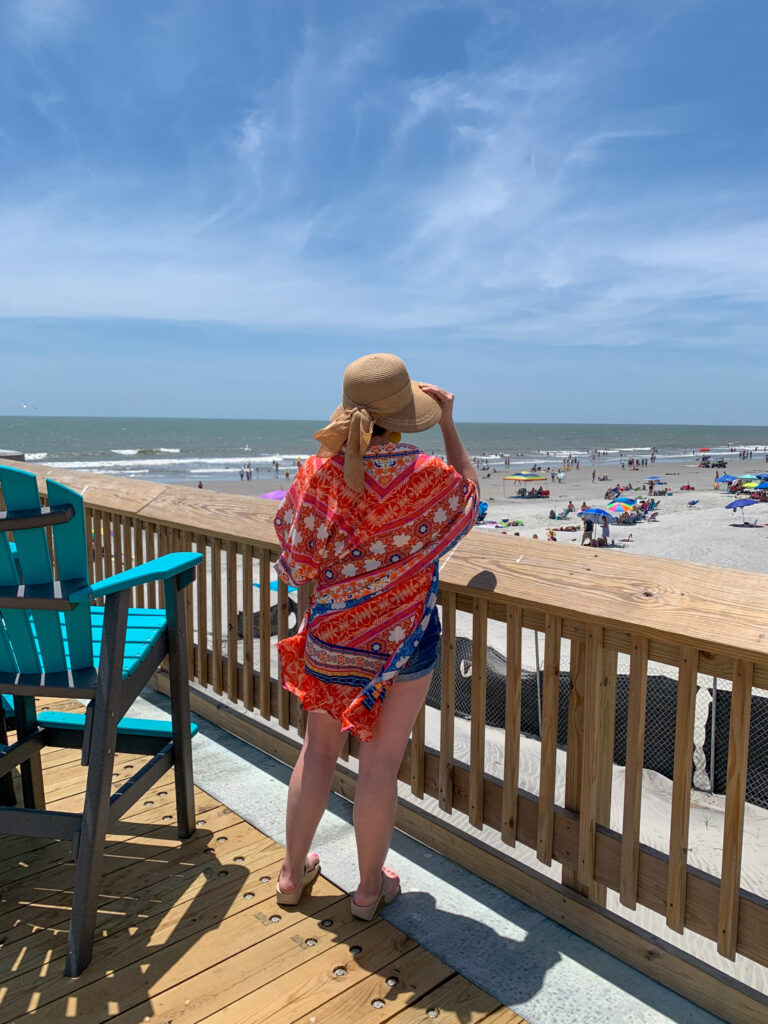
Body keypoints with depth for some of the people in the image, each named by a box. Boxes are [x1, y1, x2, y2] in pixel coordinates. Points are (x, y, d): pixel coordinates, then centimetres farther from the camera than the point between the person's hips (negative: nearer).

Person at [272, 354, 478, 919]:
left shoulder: (319, 471, -12)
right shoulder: (425, 475, -18)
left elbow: (298, 565, -6)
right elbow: (469, 493, 6)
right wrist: (448, 423, 8)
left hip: (331, 633, 3)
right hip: (404, 636, -2)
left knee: (319, 748, 20)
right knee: (382, 761, 12)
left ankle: (294, 871, 37)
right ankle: (370, 887, 31)